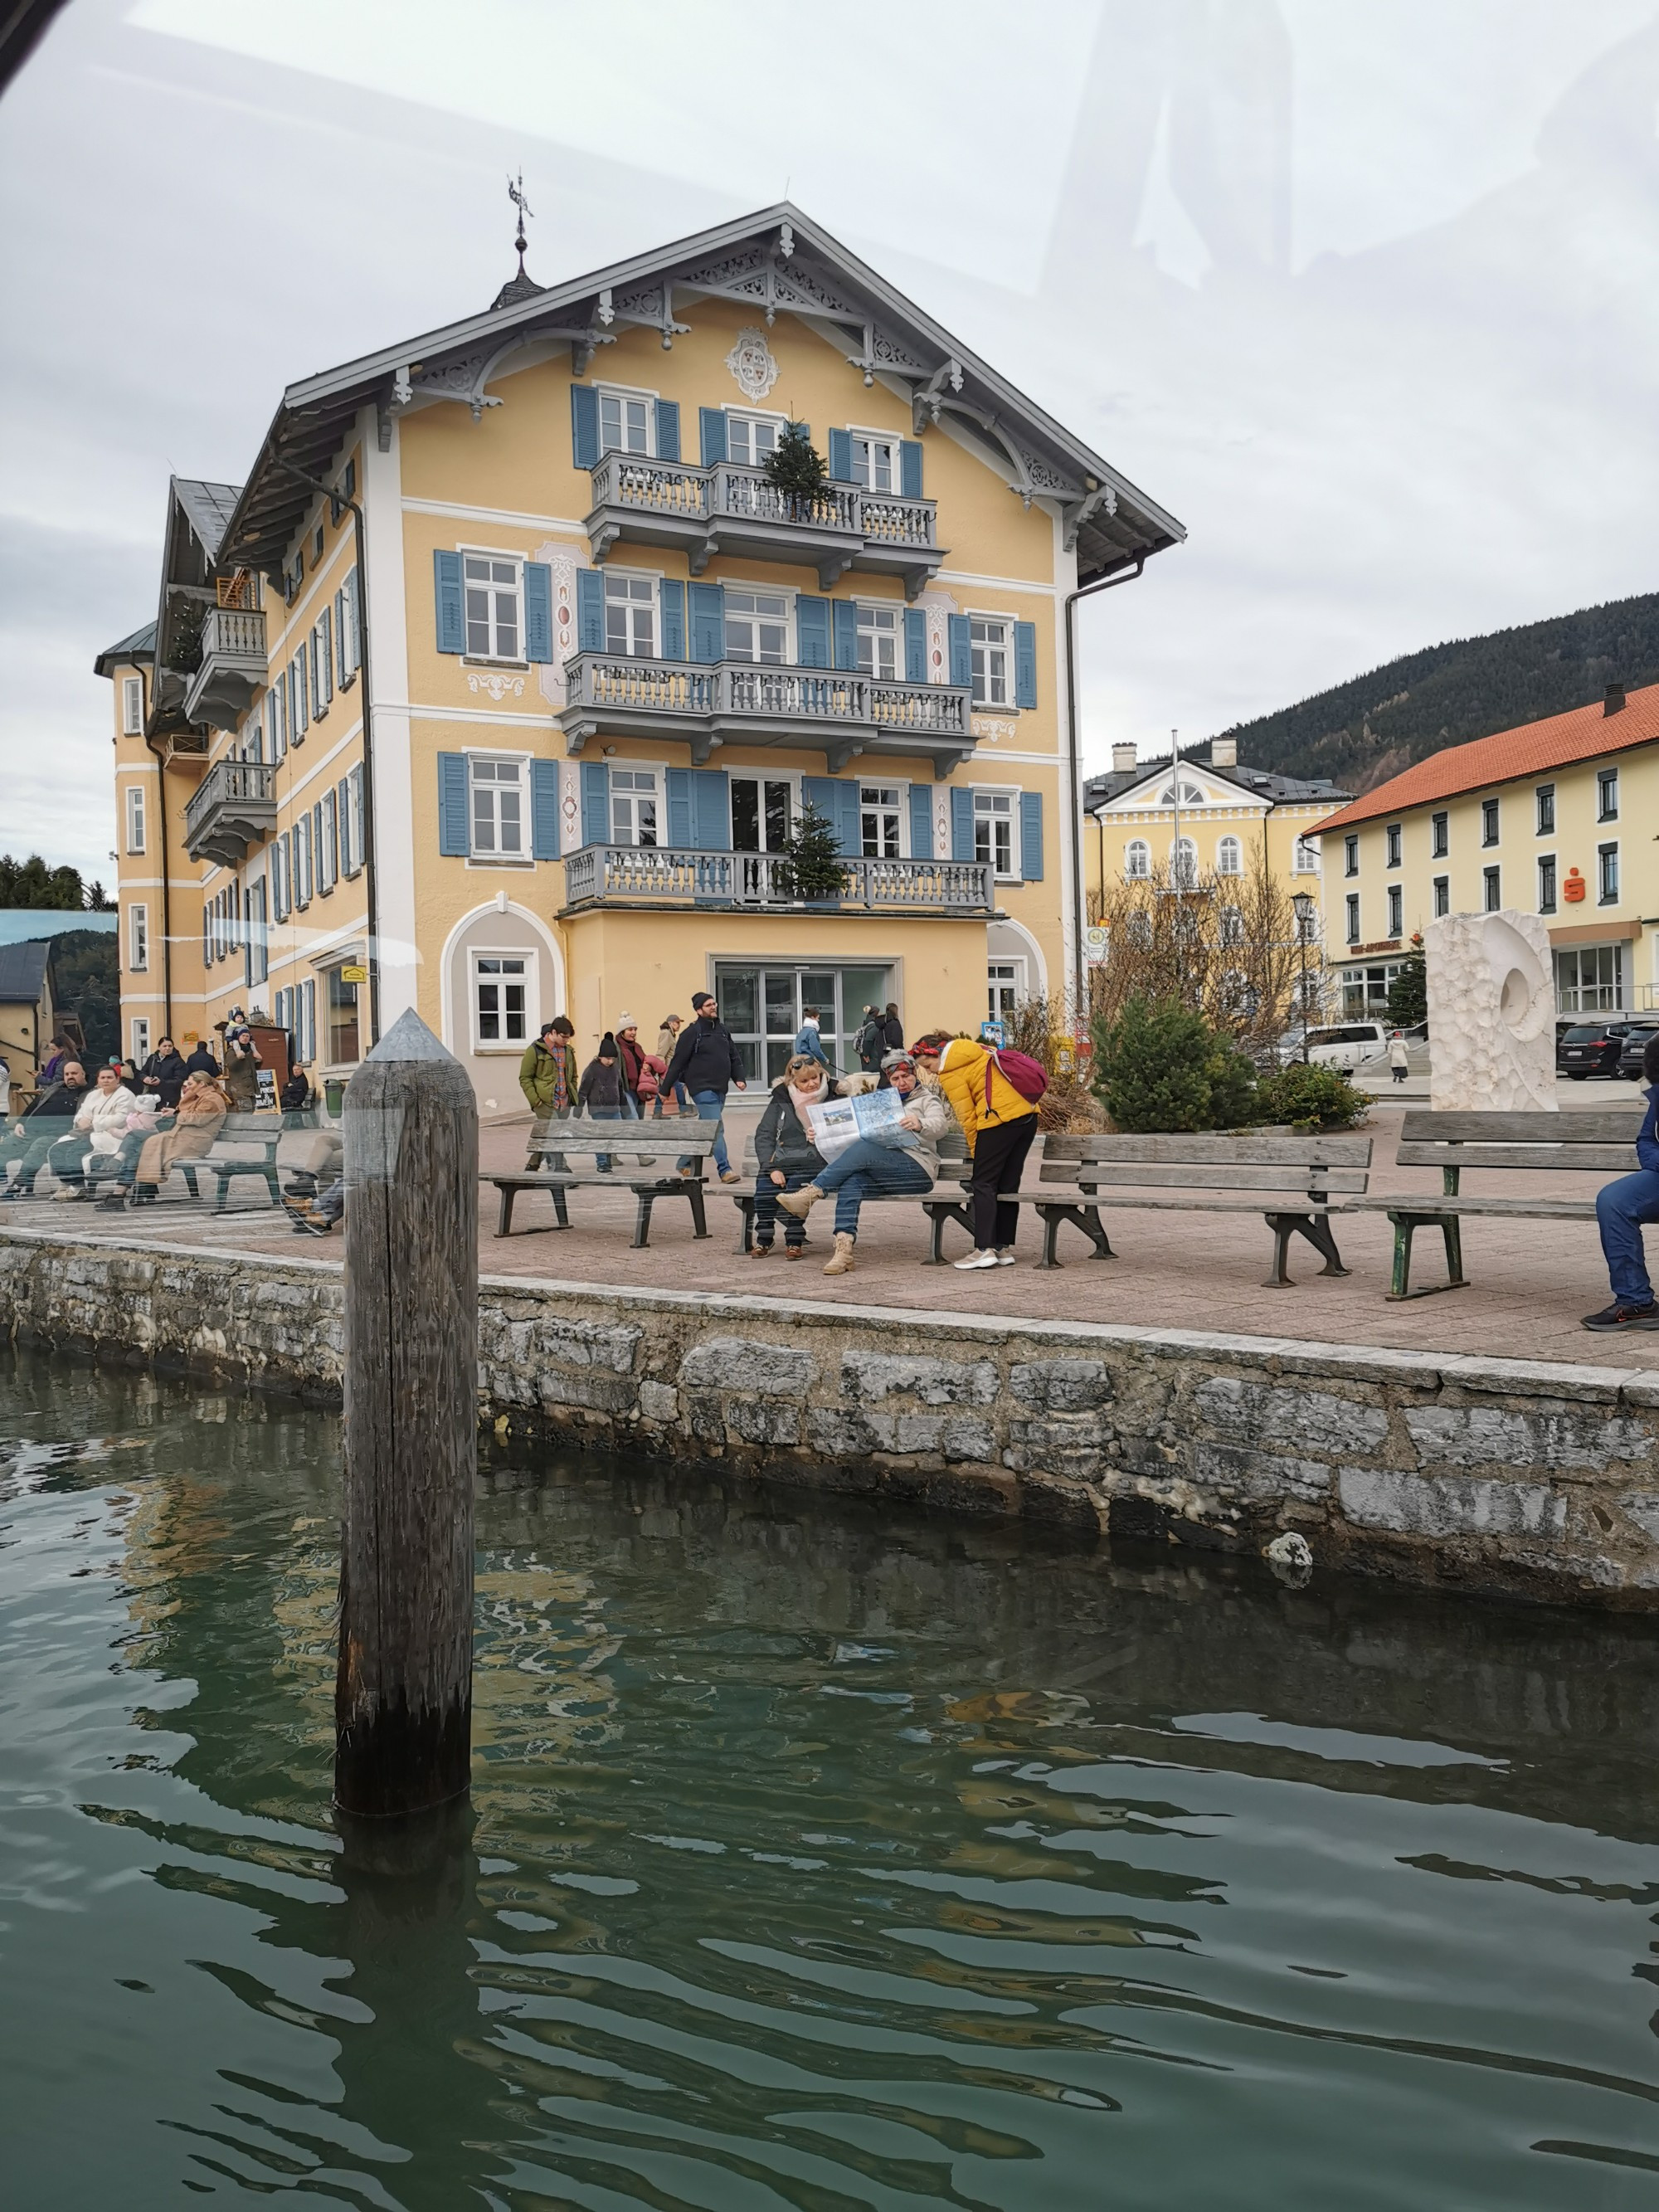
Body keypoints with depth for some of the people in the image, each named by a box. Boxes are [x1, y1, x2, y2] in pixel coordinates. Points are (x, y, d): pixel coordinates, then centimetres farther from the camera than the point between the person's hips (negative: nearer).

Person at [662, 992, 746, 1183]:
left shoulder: (723, 1030, 13)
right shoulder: (692, 1033, -7)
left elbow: (734, 1057, 17)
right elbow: (678, 1062, -7)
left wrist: (739, 1078, 1)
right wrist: (665, 1088, -6)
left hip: (720, 1089, 7)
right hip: (702, 1089, -7)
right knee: (716, 1129, -13)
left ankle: (686, 1163, 29)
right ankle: (725, 1170, -13)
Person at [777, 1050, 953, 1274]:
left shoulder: (927, 1098, 14)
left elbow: (940, 1125, -7)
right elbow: (863, 1131, 23)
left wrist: (920, 1125, -31)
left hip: (918, 1168, -5)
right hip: (881, 1172, 5)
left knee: (863, 1148, -31)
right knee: (851, 1182, -30)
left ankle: (812, 1192, -31)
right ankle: (843, 1249, -41)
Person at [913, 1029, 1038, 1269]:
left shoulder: (951, 1072, -3)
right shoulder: (975, 1051, 21)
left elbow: (967, 1116, -4)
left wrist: (975, 1151, 6)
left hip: (1000, 1119, -9)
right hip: (1027, 1115, 9)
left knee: (982, 1184, -2)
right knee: (1007, 1185, 12)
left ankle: (984, 1249, -9)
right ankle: (1004, 1248, 14)